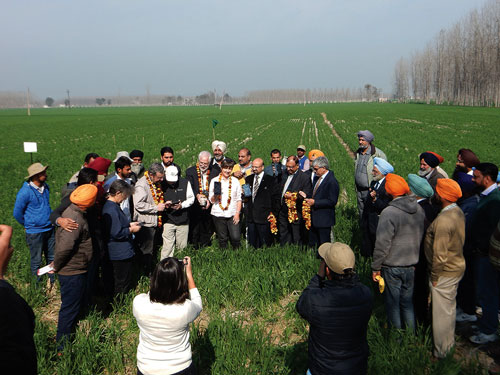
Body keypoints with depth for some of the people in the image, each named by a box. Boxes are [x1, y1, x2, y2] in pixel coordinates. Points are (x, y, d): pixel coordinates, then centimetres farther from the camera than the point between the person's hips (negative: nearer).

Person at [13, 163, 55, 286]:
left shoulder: (45, 186, 2)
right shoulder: (25, 192, -19)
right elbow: (17, 213, -8)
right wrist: (28, 225, 5)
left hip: (49, 229, 6)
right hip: (35, 232, -6)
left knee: (52, 258, 14)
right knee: (36, 261, 9)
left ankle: (52, 281, 29)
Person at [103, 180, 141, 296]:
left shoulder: (114, 206, 9)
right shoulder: (111, 210, -24)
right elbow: (117, 233, -26)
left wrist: (129, 224, 11)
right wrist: (131, 230, -13)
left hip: (123, 252, 11)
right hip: (121, 254, -11)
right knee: (123, 285, 3)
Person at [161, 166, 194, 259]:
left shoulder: (185, 182, 0)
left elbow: (191, 198, 5)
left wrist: (182, 205, -13)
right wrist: (164, 205, -16)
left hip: (183, 220, 1)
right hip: (168, 220, -1)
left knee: (182, 247, 9)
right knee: (167, 248, -5)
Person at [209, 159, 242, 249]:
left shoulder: (235, 181, 10)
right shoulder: (214, 181, 6)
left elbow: (239, 199, 9)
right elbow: (211, 200, 5)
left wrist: (237, 213, 0)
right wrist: (216, 195, -16)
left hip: (232, 214, 0)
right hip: (218, 214, 0)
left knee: (236, 237, -8)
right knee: (222, 238, 5)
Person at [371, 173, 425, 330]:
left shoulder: (388, 213, -20)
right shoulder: (419, 209, 0)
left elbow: (382, 244, -18)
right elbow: (422, 236, 10)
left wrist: (375, 267, -8)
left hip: (392, 266, -6)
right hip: (412, 265, 6)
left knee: (393, 304, 9)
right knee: (407, 302, 19)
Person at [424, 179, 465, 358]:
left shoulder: (443, 220, -30)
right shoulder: (458, 212, -1)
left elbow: (440, 255, -27)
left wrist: (434, 277, -15)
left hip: (445, 272, -9)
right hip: (457, 266, 9)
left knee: (441, 313, 6)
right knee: (450, 308, 24)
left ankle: (441, 351, 22)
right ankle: (450, 342, 43)